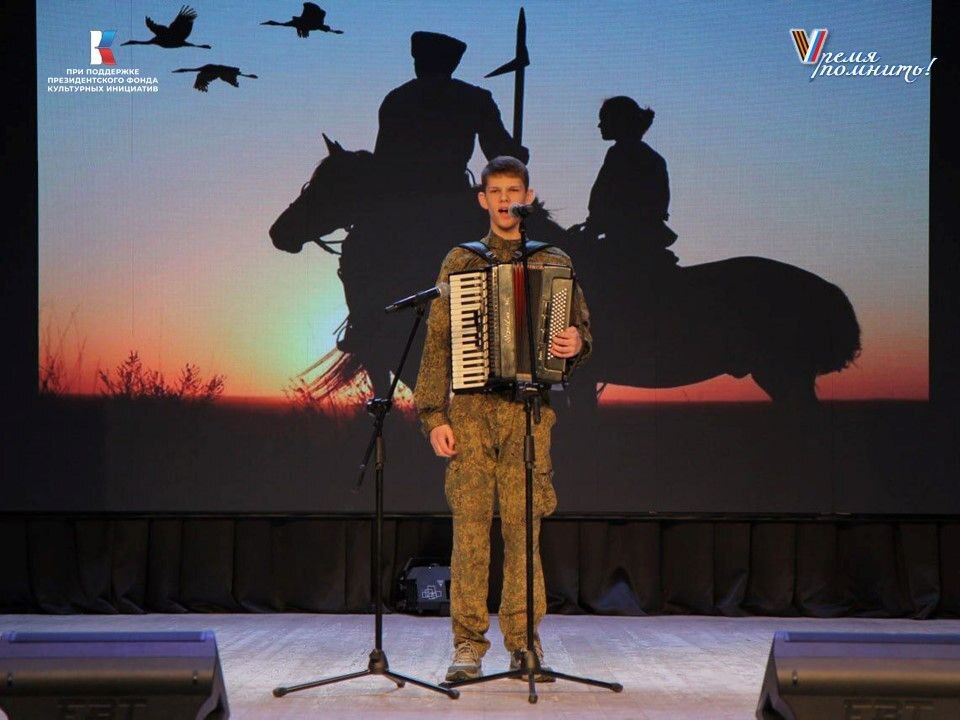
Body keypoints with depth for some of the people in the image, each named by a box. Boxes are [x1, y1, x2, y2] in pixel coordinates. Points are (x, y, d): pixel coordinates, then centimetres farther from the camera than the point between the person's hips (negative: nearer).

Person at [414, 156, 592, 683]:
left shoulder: (555, 264, 13)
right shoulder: (460, 263, 11)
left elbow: (581, 327, 16)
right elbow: (437, 343, 8)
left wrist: (576, 343, -9)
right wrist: (434, 416, 0)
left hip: (529, 408, 0)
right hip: (470, 407, 0)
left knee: (522, 523, -4)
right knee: (470, 524, -5)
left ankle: (524, 640, 5)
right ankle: (468, 644, 0)